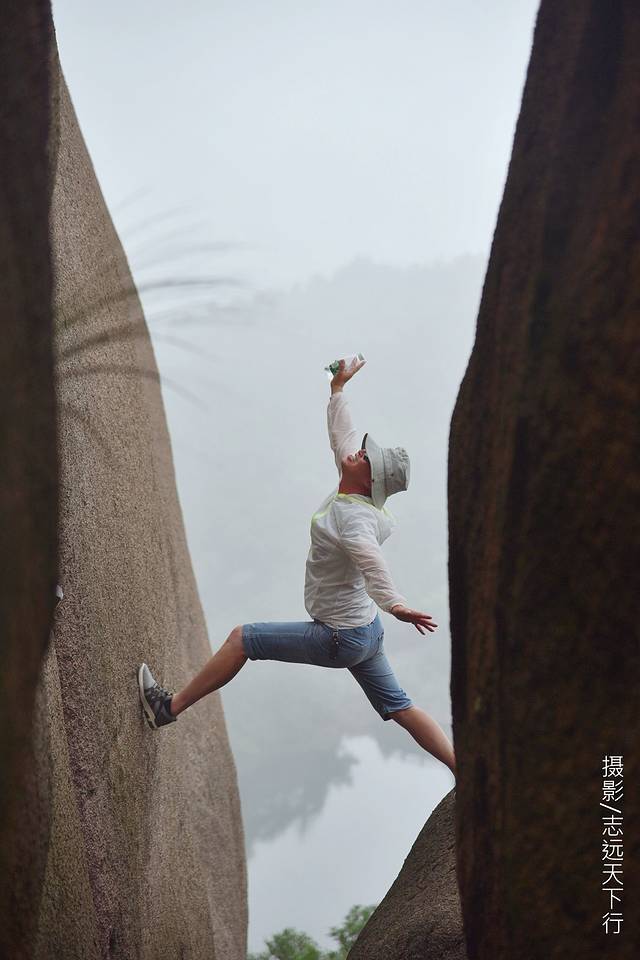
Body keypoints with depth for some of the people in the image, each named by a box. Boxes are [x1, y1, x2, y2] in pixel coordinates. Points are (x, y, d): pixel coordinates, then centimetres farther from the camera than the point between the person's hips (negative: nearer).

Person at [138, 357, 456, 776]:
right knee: (401, 708, 12)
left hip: (341, 639, -9)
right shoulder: (354, 493, 0)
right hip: (367, 629, 9)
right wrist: (338, 388, 27)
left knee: (242, 638, -1)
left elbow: (369, 556, -47)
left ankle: (170, 707, 9)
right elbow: (341, 436, 17)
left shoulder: (352, 515, -26)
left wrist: (393, 602, -64)